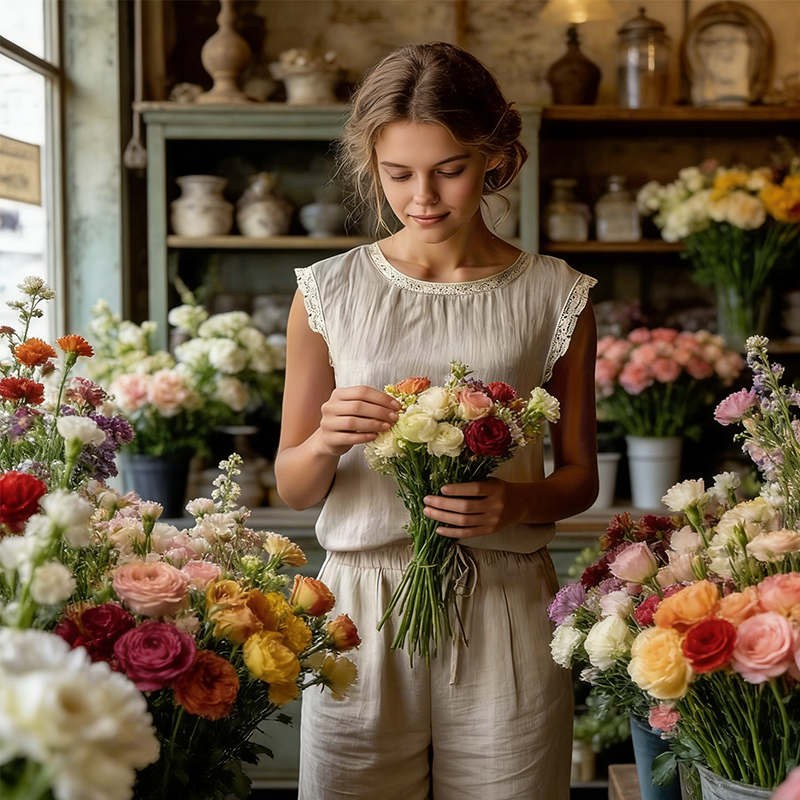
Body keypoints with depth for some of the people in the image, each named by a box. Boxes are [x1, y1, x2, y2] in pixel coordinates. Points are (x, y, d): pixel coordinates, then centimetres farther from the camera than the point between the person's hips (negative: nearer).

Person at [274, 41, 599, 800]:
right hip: (361, 607, 0)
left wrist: (514, 502, -14)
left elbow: (579, 475, 8)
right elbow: (292, 487, 8)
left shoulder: (554, 297, 2)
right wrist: (326, 442, -15)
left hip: (505, 609, 0)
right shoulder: (329, 292, 2)